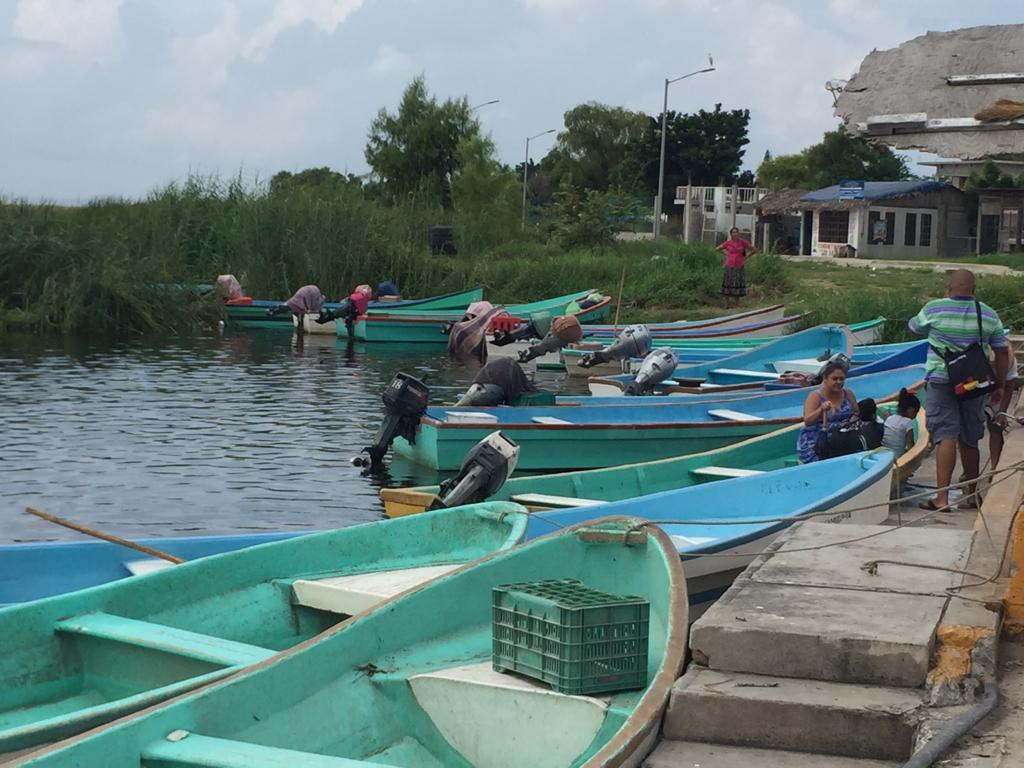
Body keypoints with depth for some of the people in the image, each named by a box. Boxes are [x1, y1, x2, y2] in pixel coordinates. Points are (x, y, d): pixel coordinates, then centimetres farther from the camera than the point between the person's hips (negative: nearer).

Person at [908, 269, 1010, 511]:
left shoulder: (933, 309, -5)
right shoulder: (988, 314, 4)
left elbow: (914, 328, 14)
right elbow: (1002, 353, 6)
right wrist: (999, 386, 14)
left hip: (940, 380, -3)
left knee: (946, 437, -9)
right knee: (969, 440, 15)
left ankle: (942, 497, -19)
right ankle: (971, 495, 26)